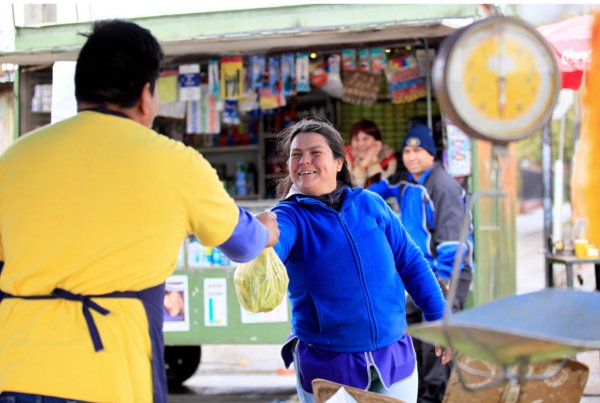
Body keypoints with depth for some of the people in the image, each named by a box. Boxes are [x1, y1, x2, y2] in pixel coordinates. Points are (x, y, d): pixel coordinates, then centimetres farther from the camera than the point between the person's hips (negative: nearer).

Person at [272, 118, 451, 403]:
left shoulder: (371, 204, 3)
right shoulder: (290, 215, -7)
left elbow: (411, 263, 9)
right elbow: (270, 245, -30)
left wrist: (439, 319, 6)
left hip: (395, 358, 3)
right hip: (327, 367, -2)